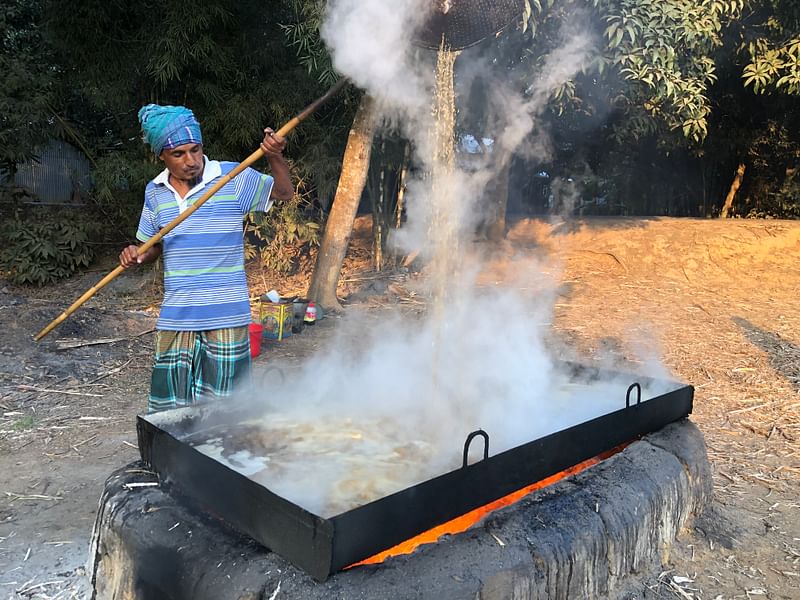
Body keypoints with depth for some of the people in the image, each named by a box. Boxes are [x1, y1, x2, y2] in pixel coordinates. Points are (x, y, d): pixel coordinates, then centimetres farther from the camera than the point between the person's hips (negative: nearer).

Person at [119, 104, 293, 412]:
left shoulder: (233, 178, -5)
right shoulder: (154, 192, 8)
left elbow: (284, 192, -4)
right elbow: (154, 246, 18)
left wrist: (275, 156, -22)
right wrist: (138, 255, -5)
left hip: (226, 314, -3)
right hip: (175, 316, 4)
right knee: (171, 405, 11)